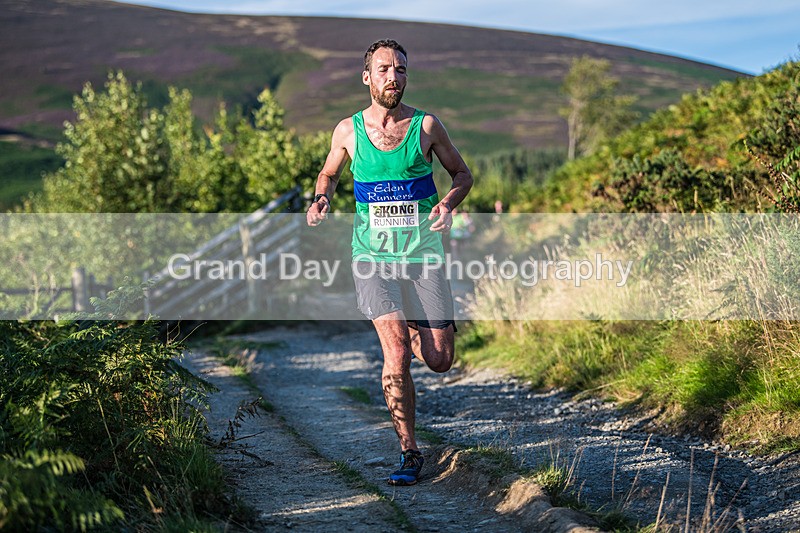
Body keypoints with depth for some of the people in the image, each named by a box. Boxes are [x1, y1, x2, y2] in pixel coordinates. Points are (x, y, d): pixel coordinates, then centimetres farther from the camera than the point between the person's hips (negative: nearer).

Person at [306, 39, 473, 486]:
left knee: (439, 361, 1)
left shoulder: (426, 125, 0)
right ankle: (410, 453, -3)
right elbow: (329, 172, 21)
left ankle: (427, 326, 37)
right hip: (373, 256, -1)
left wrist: (448, 204, -9)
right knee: (396, 353, -16)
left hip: (424, 253, 1)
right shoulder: (349, 130, 3)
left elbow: (463, 173, 12)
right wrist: (322, 198, -1)